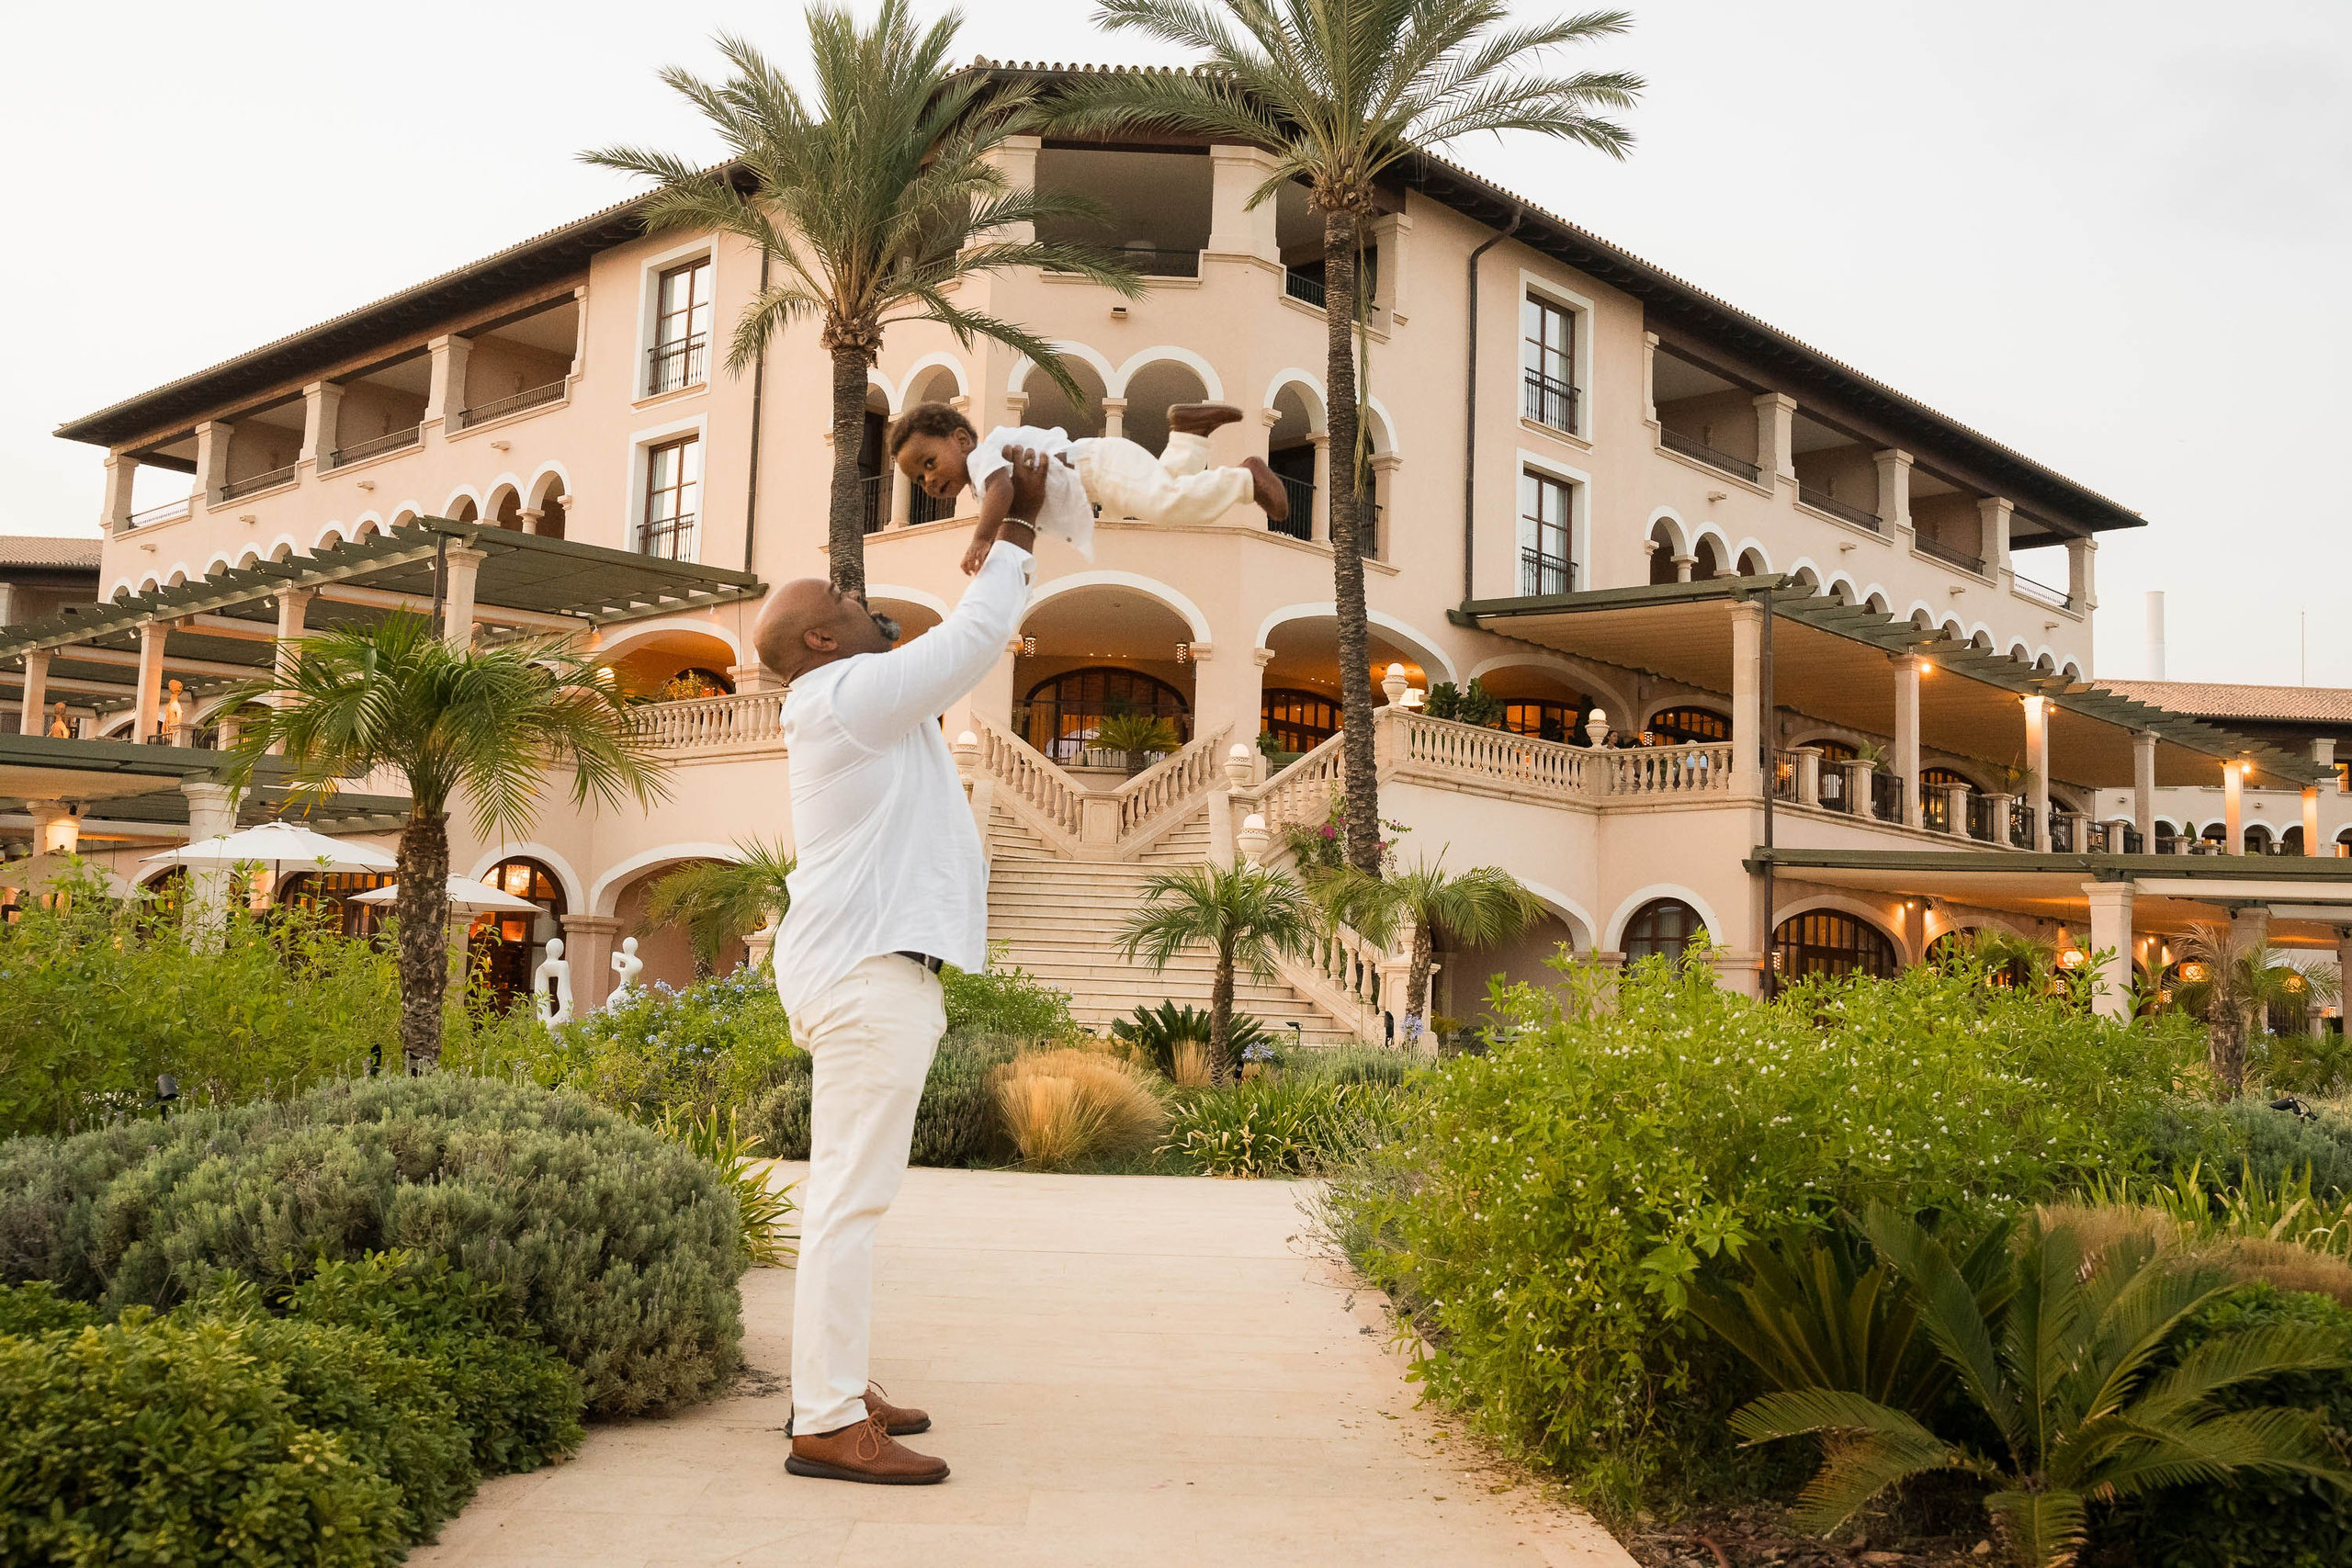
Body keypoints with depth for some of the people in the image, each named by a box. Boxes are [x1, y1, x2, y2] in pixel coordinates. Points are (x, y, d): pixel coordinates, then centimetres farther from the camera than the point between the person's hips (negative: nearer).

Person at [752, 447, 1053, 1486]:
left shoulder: (851, 700, 20)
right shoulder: (853, 693, -10)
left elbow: (960, 645, 28)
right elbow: (975, 638, -11)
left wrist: (1007, 531, 25)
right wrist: (1019, 526, 1)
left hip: (861, 967, 11)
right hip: (869, 970, -11)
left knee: (849, 1191, 14)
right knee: (851, 1196, -11)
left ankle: (832, 1388, 22)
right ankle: (828, 1425, -10)